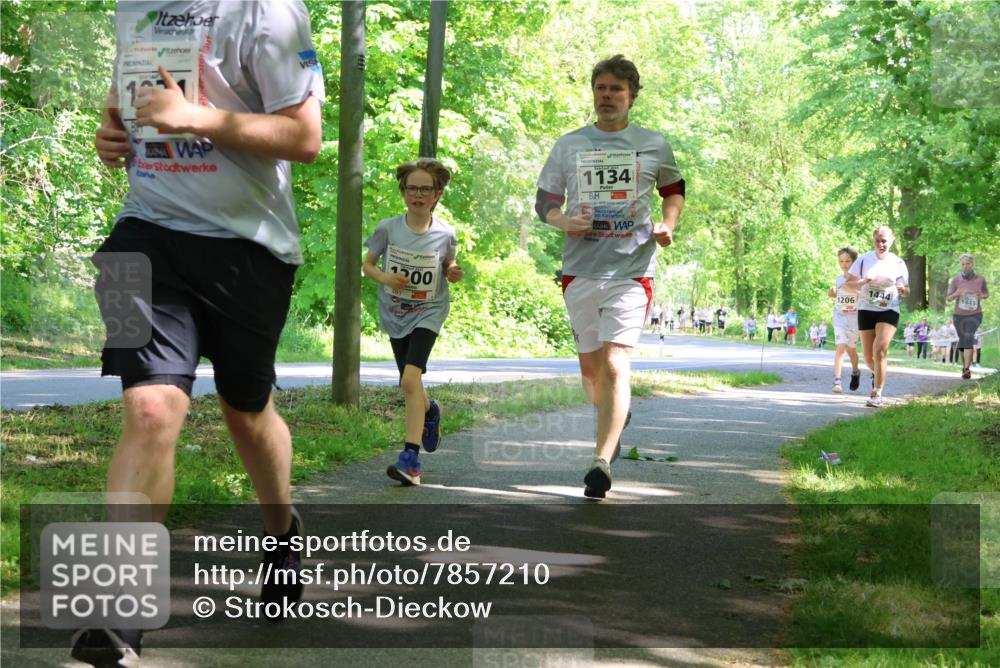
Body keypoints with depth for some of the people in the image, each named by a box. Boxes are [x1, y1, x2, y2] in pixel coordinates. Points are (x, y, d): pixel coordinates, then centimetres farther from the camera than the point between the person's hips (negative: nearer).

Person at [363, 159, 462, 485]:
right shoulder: (387, 228, -9)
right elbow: (367, 264, 2)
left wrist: (454, 273, -14)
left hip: (428, 312, -3)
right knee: (409, 385, 15)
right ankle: (430, 411, 53)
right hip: (395, 314, 3)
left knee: (411, 378, -23)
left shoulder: (445, 233, -8)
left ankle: (410, 457, -25)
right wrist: (384, 277, -18)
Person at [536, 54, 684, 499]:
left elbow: (674, 191, 20)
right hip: (580, 270, 3)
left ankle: (601, 464, -14)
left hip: (632, 269, -3)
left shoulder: (653, 145, 5)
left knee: (614, 367, -15)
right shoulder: (569, 145, 8)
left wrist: (667, 224, 0)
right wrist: (564, 221, -9)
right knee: (590, 367, 13)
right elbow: (544, 203, 13)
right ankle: (613, 417, 44)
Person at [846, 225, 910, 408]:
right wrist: (861, 283, -20)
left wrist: (903, 289, -18)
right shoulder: (863, 260, 0)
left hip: (889, 311, -2)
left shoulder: (898, 263, 0)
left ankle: (877, 394, -18)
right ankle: (877, 373, 43)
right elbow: (848, 283, 2)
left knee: (880, 349, -22)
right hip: (866, 310, 2)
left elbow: (906, 291, 6)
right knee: (869, 357, 7)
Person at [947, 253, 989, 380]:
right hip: (959, 315, 2)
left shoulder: (980, 279, -4)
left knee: (969, 337, -24)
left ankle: (967, 369, -32)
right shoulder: (956, 280, -6)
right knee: (962, 340, 13)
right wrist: (956, 294, -25)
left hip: (975, 315, -2)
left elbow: (987, 293, 13)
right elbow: (949, 298, -3)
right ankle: (965, 365, 39)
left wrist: (982, 296, -12)